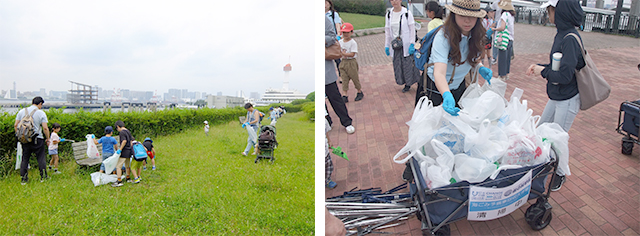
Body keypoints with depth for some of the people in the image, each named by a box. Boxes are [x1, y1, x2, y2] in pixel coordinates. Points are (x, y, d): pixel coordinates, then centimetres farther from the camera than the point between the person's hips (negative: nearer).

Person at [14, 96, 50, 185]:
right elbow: (45, 128, -10)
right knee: (41, 158, 6)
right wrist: (47, 138, 2)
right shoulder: (41, 113, -6)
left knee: (24, 159, 10)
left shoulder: (22, 111, 7)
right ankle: (43, 176, 11)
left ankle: (23, 179, 11)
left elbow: (15, 125, 8)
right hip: (37, 139, -4)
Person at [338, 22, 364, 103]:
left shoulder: (353, 43, -12)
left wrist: (343, 53, -23)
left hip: (351, 62, -5)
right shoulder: (340, 42, 6)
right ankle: (345, 96, 4)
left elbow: (352, 54, -19)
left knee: (355, 78, 7)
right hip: (343, 62, 5)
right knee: (344, 80, 3)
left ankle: (360, 92, 26)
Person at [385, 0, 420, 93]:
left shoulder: (407, 13, -7)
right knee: (398, 66, 7)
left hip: (406, 45, -5)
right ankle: (407, 84, 21)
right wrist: (386, 46, 8)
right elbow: (387, 31, 11)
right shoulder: (388, 15, 6)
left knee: (409, 64, -2)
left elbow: (412, 30, -7)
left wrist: (412, 44, -13)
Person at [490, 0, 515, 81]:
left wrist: (494, 29, -7)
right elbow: (510, 28, 14)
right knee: (507, 58, 16)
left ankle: (502, 76, 7)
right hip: (510, 40, 8)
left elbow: (502, 27, -23)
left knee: (502, 58, 1)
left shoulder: (505, 14, -16)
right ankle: (506, 74, 25)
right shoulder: (511, 15, 10)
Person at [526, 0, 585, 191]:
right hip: (556, 97, 9)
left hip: (568, 100, -9)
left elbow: (564, 75, -27)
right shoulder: (561, 34, 4)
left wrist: (543, 72, -13)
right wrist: (539, 66, 2)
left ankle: (560, 174, 24)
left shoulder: (570, 39, -24)